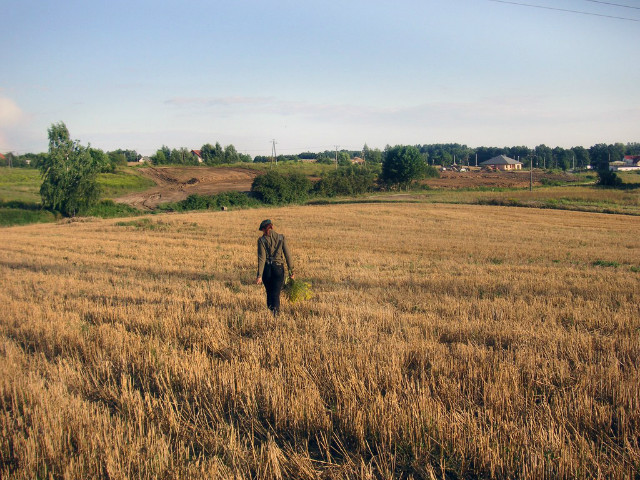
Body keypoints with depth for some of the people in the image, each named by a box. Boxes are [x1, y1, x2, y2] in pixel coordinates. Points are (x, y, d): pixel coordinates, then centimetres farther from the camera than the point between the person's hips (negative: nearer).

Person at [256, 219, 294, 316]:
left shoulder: (261, 240, -4)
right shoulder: (281, 237, 0)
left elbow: (261, 258, -10)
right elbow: (287, 254, -1)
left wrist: (259, 275, -10)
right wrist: (291, 271, 5)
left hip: (266, 268, 0)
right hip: (278, 268, 0)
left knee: (269, 293, 19)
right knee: (276, 294, -2)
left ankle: (270, 311, 25)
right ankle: (275, 311, -22)